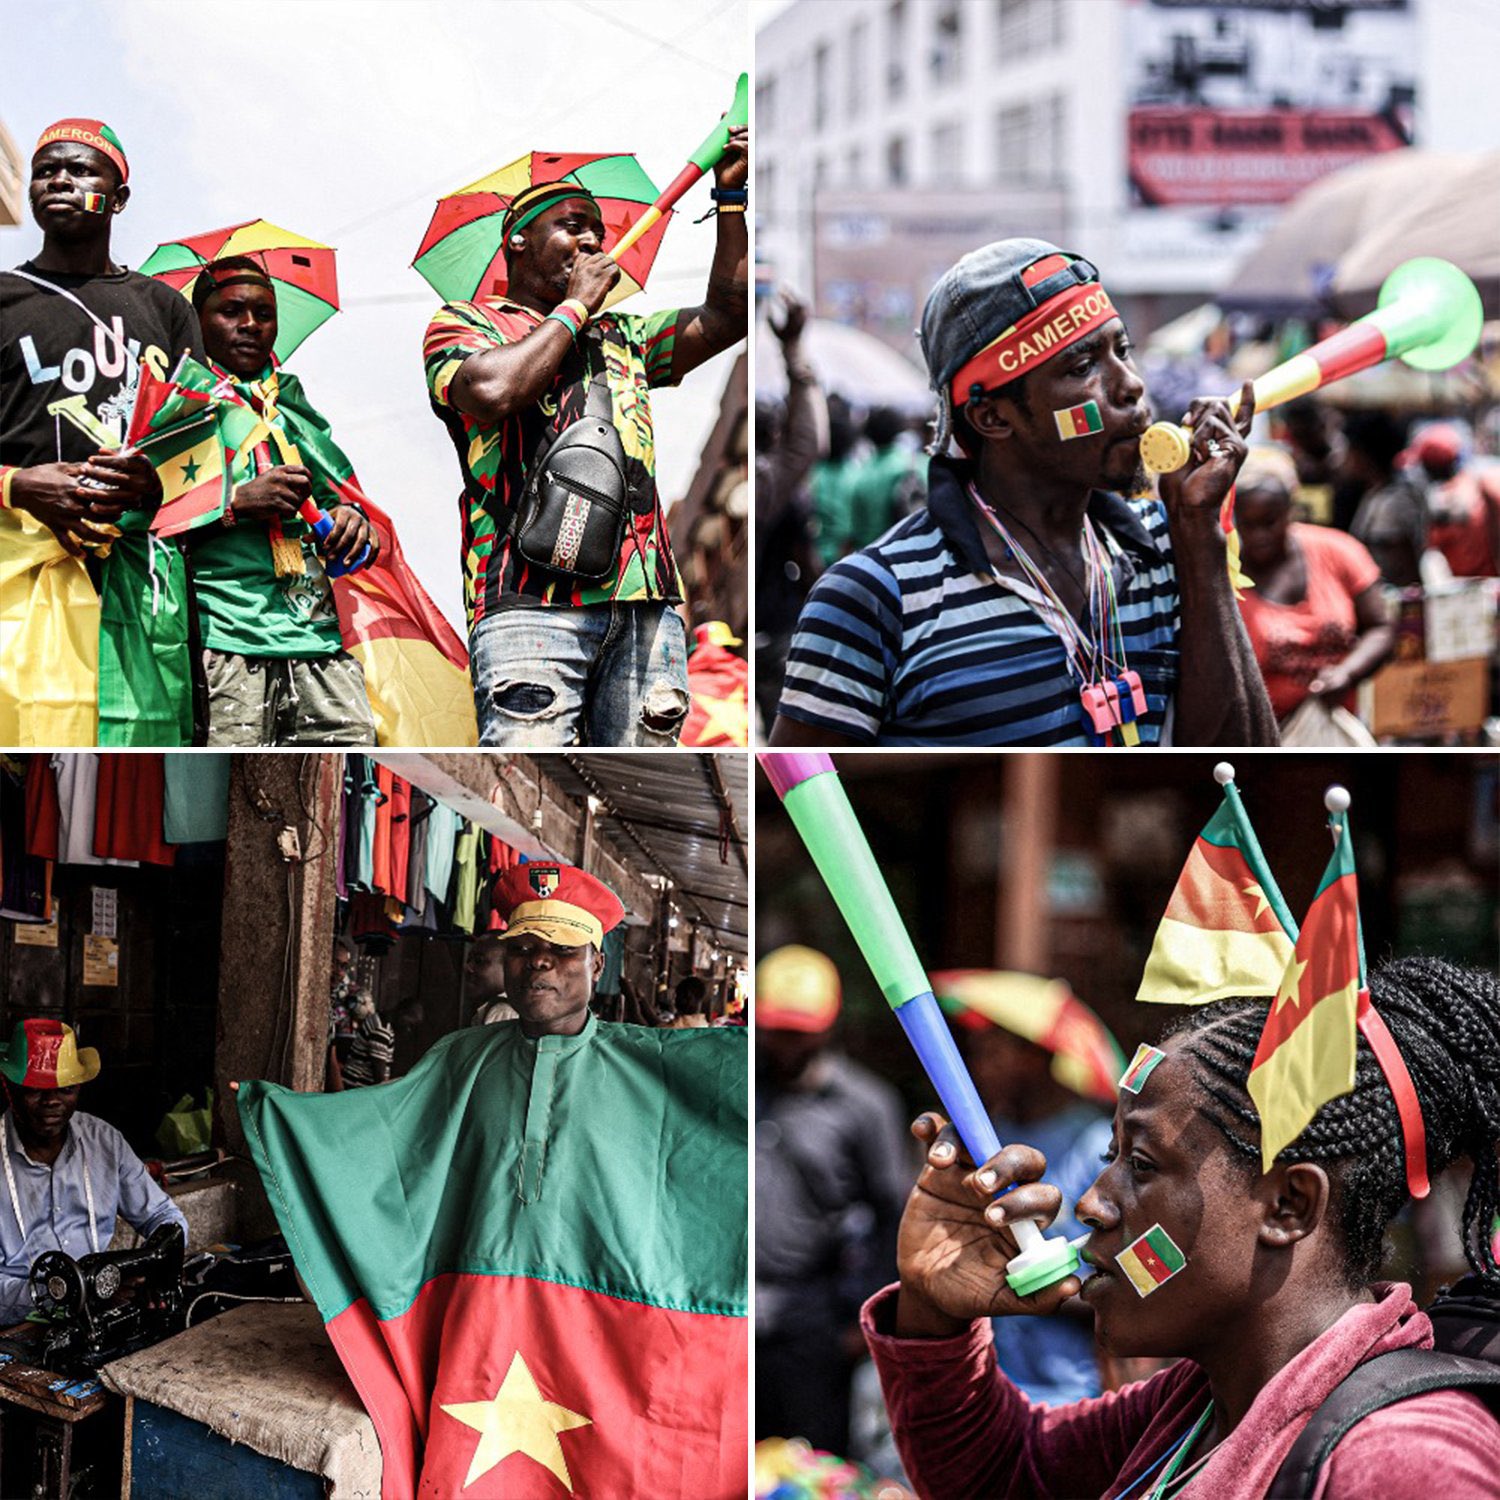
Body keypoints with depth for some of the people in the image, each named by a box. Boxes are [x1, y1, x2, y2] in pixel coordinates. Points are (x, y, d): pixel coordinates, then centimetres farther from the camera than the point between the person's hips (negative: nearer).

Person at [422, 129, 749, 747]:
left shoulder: (623, 336, 31)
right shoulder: (463, 322, 14)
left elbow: (726, 316, 28)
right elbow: (495, 389, -8)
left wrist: (729, 197, 24)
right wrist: (576, 306, 5)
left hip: (647, 603, 5)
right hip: (534, 600, -5)